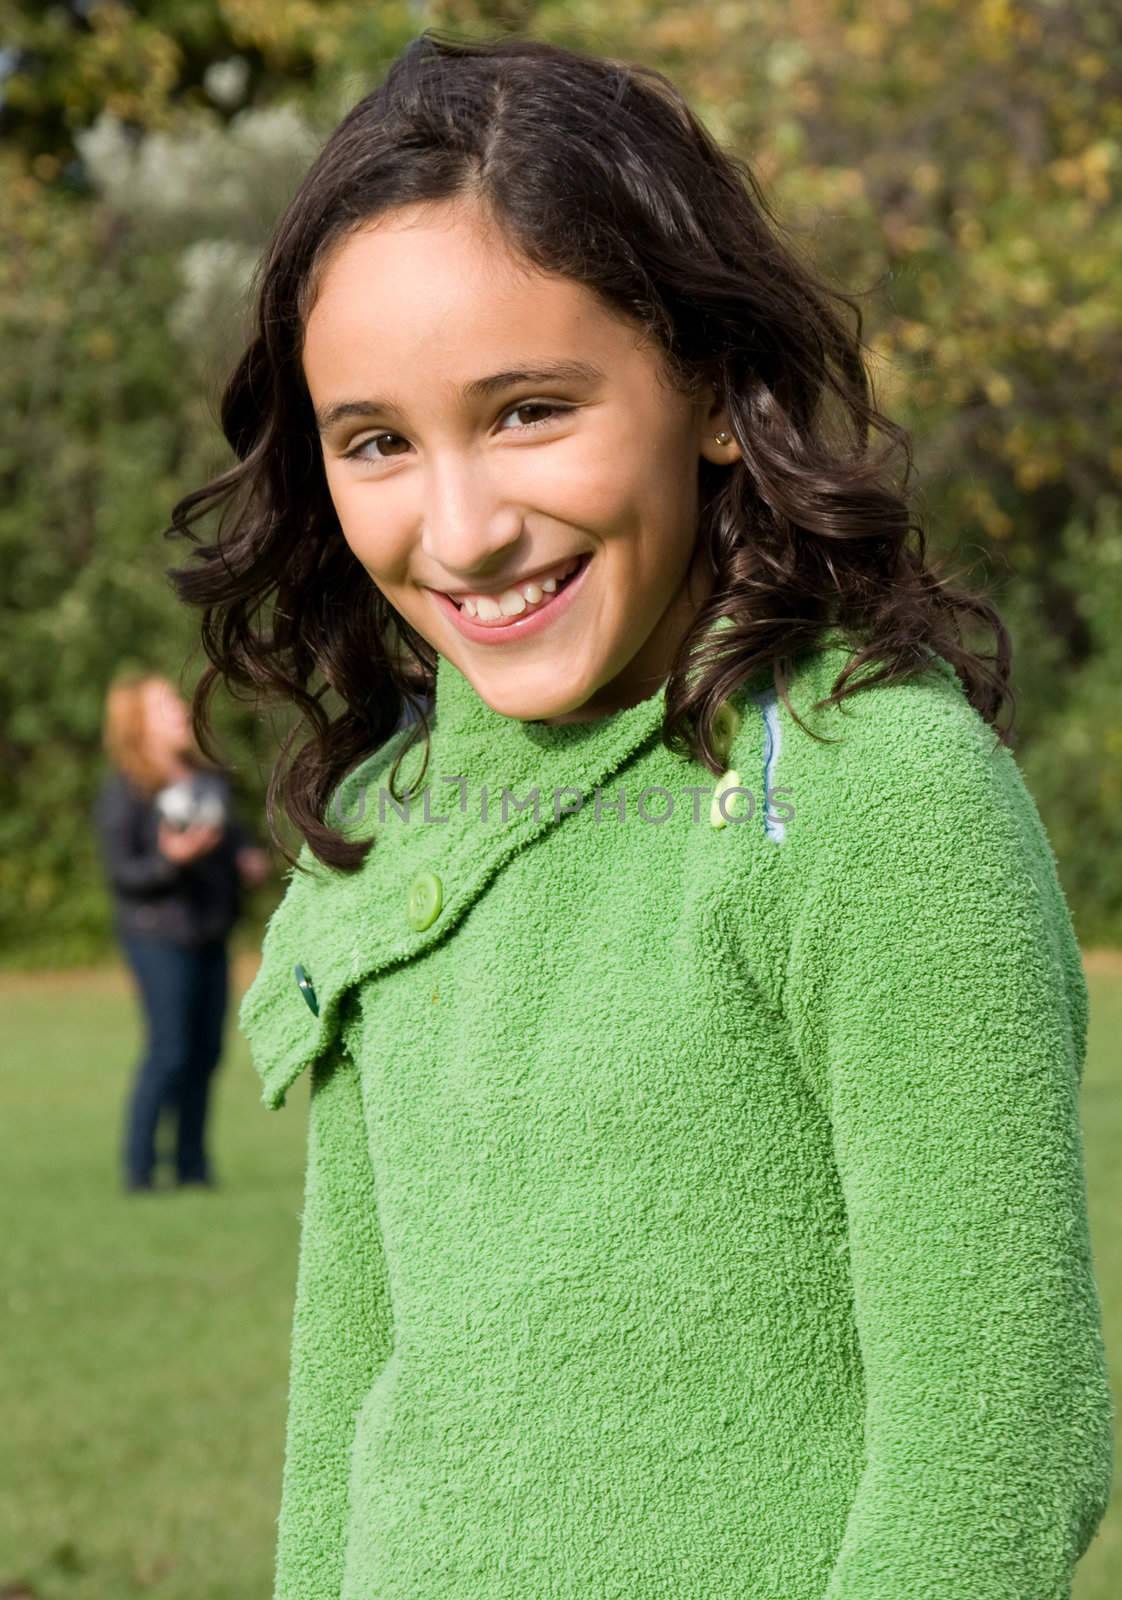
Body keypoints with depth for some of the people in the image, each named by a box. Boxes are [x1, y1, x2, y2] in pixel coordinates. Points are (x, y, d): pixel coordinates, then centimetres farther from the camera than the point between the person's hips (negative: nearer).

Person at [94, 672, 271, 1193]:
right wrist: (170, 860, -30)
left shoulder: (209, 778, 10)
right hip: (158, 935, -7)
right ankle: (137, 1168, -2)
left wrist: (250, 860, 2)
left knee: (206, 1051, 7)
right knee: (169, 1049, -11)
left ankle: (192, 1164, 16)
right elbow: (120, 872, -14)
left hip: (210, 934, 7)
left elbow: (236, 837, 24)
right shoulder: (122, 791, -10)